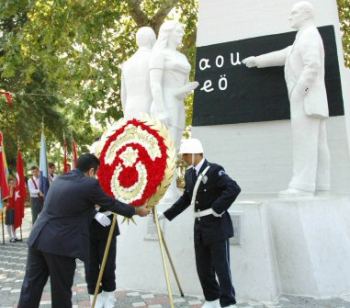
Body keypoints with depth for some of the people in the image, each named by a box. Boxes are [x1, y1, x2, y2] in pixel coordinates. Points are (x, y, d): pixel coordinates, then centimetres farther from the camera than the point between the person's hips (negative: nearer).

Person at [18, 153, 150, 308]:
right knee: (61, 291, 8)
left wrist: (95, 215, 28)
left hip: (38, 238, 7)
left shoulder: (59, 179, 14)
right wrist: (137, 211, 15)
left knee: (31, 287, 11)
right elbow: (111, 203, 2)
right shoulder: (89, 184, -9)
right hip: (60, 243, -7)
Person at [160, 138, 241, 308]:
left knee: (221, 267, 0)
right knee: (203, 268, 14)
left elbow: (234, 189, -24)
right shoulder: (189, 174, 8)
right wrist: (166, 214, 12)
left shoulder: (214, 170, -14)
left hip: (217, 226, -7)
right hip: (200, 227, 7)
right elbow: (186, 199, 15)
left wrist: (216, 209, -22)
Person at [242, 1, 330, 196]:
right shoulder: (303, 39, 26)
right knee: (316, 143, 3)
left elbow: (313, 66, -19)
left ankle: (303, 186, -16)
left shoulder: (309, 35, -6)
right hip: (312, 100, 10)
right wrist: (257, 60, 37)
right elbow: (282, 56, 33)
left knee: (304, 141, -14)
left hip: (307, 98, -10)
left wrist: (299, 91, -20)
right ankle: (320, 186, 3)